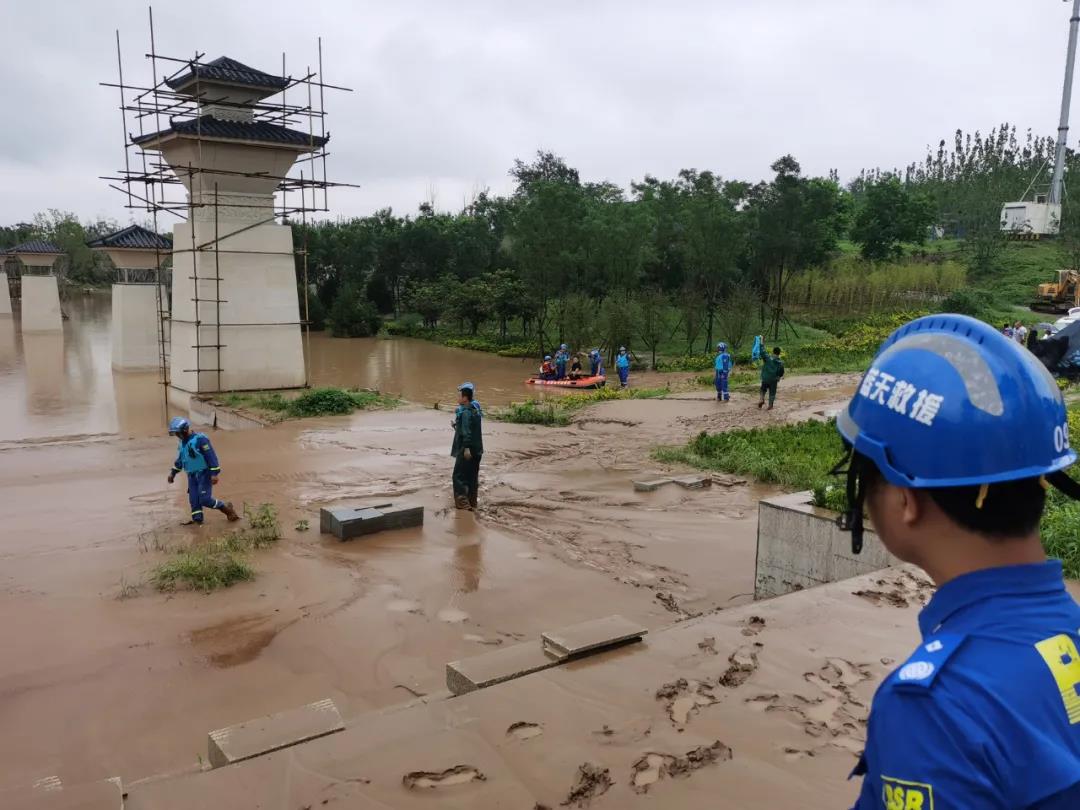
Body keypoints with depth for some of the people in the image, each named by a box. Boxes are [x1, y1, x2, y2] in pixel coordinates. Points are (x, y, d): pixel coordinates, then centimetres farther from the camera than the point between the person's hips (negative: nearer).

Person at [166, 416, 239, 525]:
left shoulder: (200, 439, -17)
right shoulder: (182, 442, 10)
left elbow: (211, 456, -20)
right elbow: (180, 459, 26)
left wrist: (214, 474, -23)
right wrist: (173, 472, 24)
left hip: (204, 474, -8)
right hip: (192, 475, 8)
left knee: (205, 499, -11)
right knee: (193, 499, 5)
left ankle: (226, 507, 7)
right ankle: (197, 519, 15)